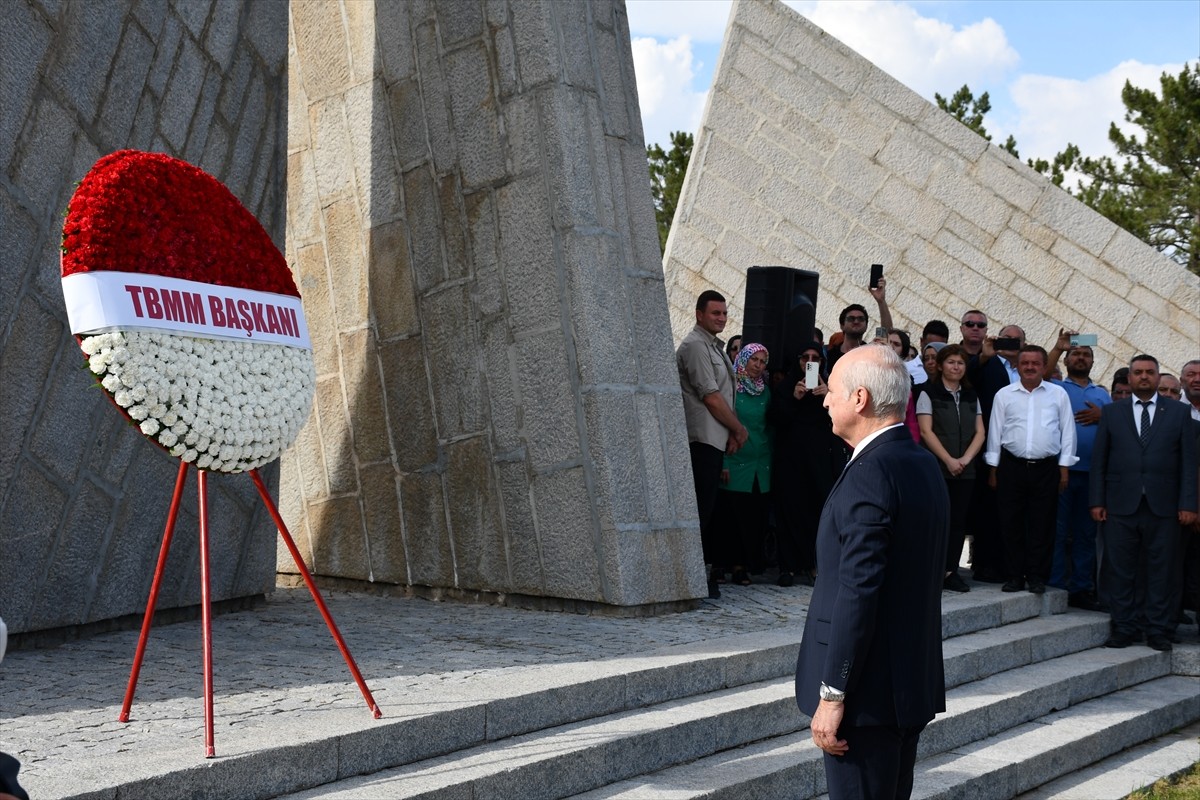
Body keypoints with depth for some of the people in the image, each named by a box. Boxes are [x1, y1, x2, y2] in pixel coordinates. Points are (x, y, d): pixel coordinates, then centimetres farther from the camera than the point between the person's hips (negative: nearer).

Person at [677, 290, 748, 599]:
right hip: (702, 438, -10)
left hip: (717, 439, 10)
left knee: (707, 507, 11)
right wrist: (739, 429, -3)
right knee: (702, 508, -9)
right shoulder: (695, 346, -10)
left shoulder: (714, 346, 20)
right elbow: (711, 398, -14)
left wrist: (732, 433, 8)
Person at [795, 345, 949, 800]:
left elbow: (858, 591, -23)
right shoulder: (924, 464, 11)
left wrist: (832, 695, -19)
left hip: (869, 692, -10)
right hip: (914, 683, 10)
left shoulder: (870, 473, -19)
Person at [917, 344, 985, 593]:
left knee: (958, 521, 2)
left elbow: (980, 432, 9)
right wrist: (949, 460, -13)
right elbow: (926, 432, -7)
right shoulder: (929, 393, 0)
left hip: (965, 469, 5)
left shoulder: (971, 396, 15)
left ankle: (950, 571, 6)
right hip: (936, 468, -4)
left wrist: (965, 458, -7)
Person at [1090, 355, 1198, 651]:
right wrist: (1097, 501, 0)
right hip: (1121, 505, 1)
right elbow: (1099, 459, 7)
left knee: (1162, 571, 3)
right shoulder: (1111, 412, 10)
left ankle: (1159, 631, 12)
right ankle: (1124, 627, 12)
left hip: (1163, 506, 0)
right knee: (1120, 570, 3)